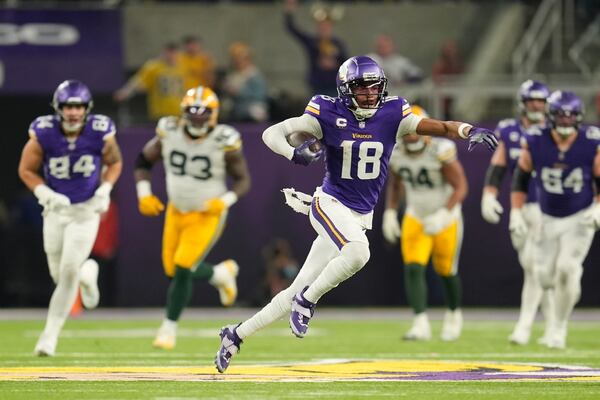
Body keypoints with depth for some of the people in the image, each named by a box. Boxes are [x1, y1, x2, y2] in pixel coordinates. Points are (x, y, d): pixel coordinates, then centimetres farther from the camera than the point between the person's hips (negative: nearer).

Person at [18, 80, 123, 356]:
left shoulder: (100, 133, -17)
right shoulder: (43, 133, -18)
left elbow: (114, 163, 3)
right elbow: (27, 170, -6)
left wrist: (104, 191, -12)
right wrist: (45, 194, -21)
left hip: (87, 210, -1)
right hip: (56, 209, 1)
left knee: (69, 271, -10)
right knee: (59, 275, 8)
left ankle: (51, 334, 2)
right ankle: (88, 272, 45)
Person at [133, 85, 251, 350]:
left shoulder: (224, 142, -19)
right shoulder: (169, 133, -12)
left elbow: (242, 179, -7)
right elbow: (143, 161, 4)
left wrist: (225, 201, -24)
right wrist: (144, 195, -8)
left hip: (208, 215, -4)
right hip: (177, 211, 4)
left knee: (183, 268, -14)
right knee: (173, 271, 9)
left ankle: (169, 328, 5)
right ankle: (222, 274, 38)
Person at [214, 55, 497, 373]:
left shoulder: (392, 115, -2)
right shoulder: (328, 115, -9)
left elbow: (439, 127, -10)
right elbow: (271, 134, -9)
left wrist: (468, 130, -31)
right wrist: (294, 154, -31)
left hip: (360, 217, 4)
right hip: (330, 204, -4)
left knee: (299, 292, 5)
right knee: (358, 251, -35)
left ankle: (237, 334, 17)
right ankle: (306, 302, -13)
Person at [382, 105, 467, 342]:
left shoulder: (441, 152, -25)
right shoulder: (397, 155, -9)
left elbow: (461, 188, -21)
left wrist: (443, 215, -32)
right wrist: (390, 213, 1)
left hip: (445, 218, -3)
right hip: (416, 218, 3)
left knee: (446, 270, 10)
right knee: (413, 269, -14)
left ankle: (454, 314, 38)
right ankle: (421, 324, -17)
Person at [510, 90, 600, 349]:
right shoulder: (535, 142, -14)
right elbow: (521, 178, 1)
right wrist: (516, 212, -4)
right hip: (548, 219, 2)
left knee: (567, 269, -19)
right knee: (545, 276, 5)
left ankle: (559, 329, -3)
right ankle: (571, 288, 45)